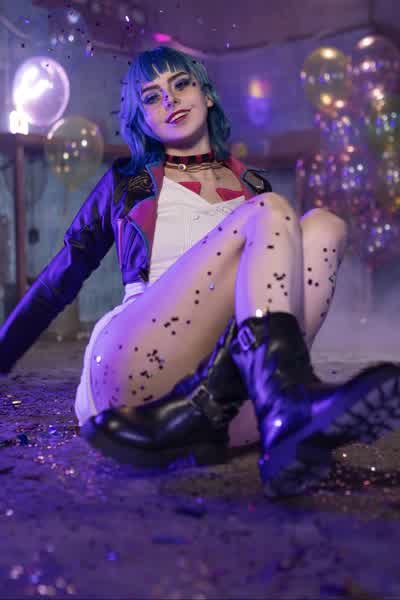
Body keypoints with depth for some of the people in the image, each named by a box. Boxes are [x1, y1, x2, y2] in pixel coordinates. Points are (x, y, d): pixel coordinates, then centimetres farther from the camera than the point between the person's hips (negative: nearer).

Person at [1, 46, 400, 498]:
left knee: (322, 227, -16)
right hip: (132, 365, -2)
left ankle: (196, 411, -34)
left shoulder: (254, 186, 25)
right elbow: (61, 278, 22)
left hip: (231, 379, 3)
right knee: (269, 213, -18)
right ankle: (287, 408, -45)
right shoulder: (127, 182, 20)